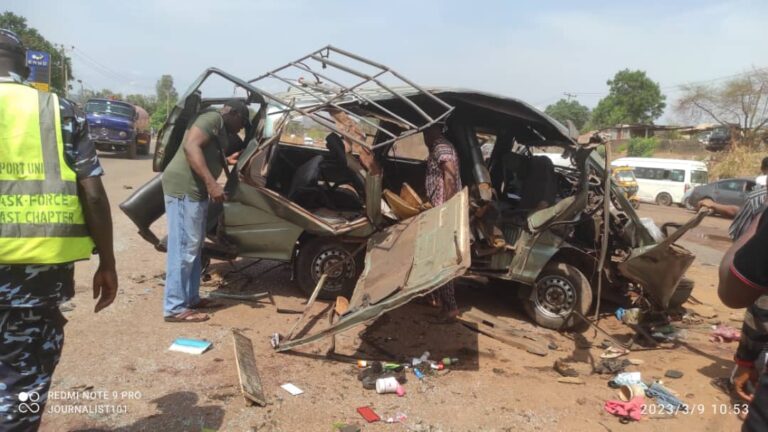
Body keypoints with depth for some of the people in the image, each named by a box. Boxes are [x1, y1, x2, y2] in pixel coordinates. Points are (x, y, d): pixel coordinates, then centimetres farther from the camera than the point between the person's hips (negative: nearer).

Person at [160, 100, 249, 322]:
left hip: (196, 190, 11)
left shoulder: (219, 127, 22)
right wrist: (211, 183, -29)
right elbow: (191, 146, -24)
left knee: (194, 247, 16)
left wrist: (226, 160, 24)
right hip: (184, 187, -11)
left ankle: (191, 298, 26)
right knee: (184, 248, -9)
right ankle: (174, 308, -3)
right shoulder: (213, 118, -9)